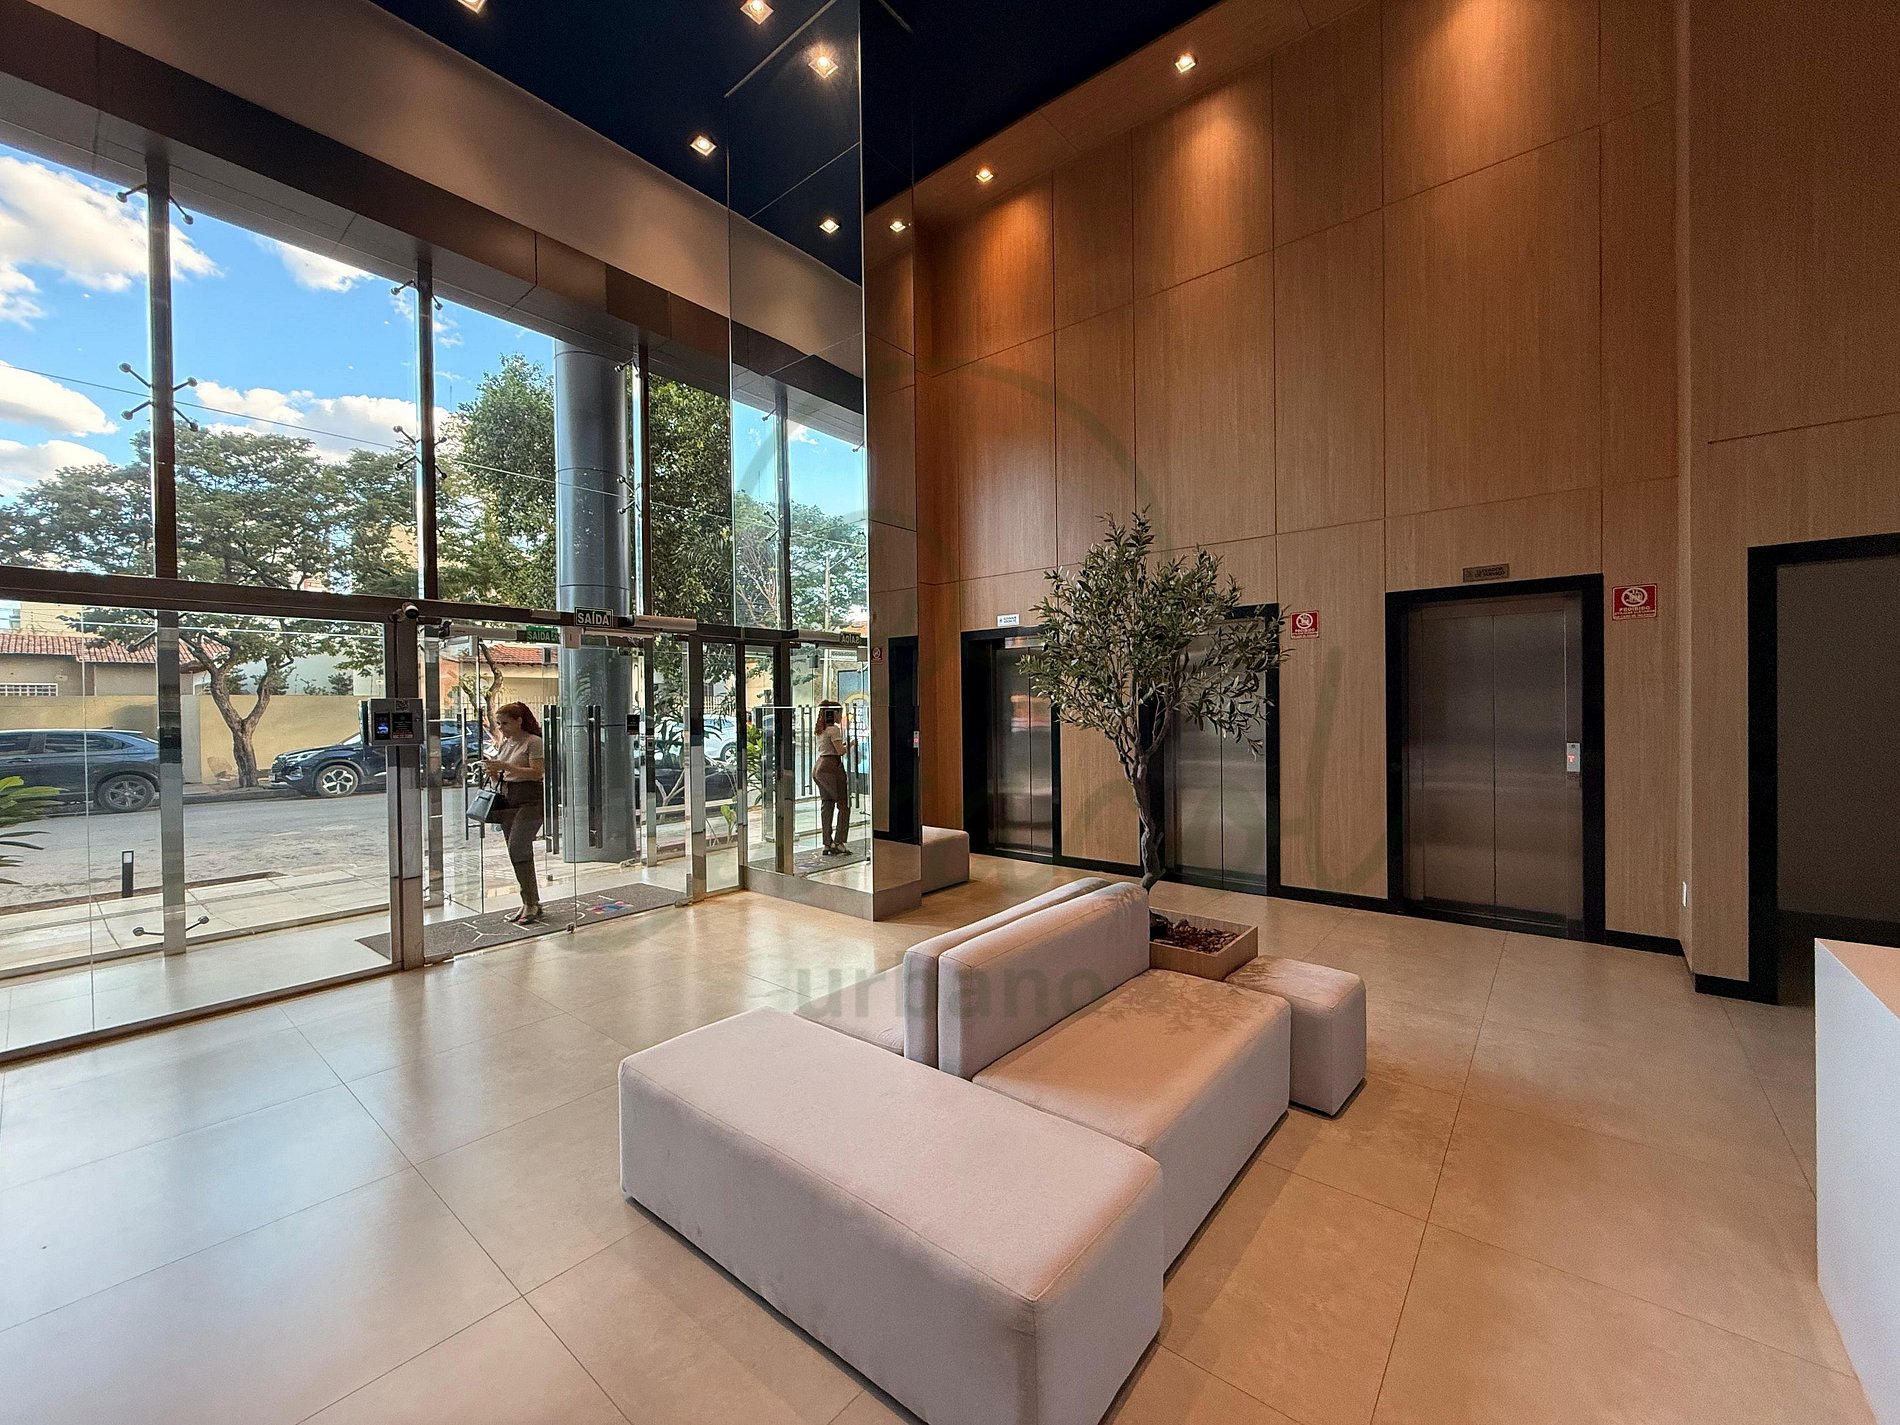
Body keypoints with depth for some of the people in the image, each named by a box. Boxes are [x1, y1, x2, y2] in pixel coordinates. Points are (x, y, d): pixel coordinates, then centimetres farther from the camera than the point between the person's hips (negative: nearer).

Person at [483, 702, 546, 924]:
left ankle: (531, 903, -4)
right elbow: (503, 776, 21)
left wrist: (505, 766, -22)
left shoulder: (533, 742, -8)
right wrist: (493, 770, -1)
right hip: (508, 798, 8)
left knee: (517, 849, -14)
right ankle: (530, 904, 16)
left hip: (530, 800, -8)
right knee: (520, 853, 8)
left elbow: (537, 773, -17)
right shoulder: (504, 743, 15)